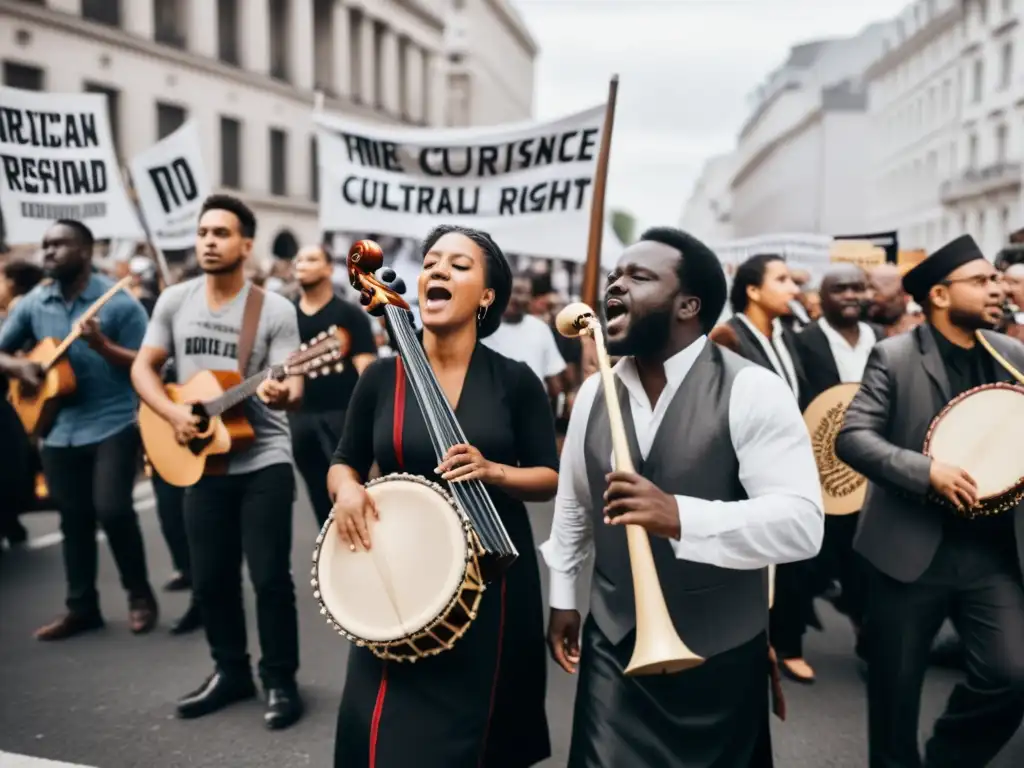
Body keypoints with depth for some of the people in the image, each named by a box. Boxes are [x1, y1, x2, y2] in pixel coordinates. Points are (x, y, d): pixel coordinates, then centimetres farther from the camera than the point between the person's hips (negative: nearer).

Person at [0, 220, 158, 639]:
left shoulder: (118, 301, -7)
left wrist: (103, 346, -23)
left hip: (113, 424, -5)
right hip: (60, 428, 5)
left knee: (111, 508, -14)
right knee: (74, 518, 10)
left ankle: (140, 594, 8)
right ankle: (82, 607, 23)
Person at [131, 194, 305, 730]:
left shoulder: (276, 310, -9)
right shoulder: (174, 301, 3)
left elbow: (291, 387, -13)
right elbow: (142, 368, 7)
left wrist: (282, 394, -37)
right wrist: (173, 414, -11)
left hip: (263, 462, -4)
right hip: (201, 463, 4)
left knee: (270, 576, -2)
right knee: (210, 577, 12)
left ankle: (280, 681, 15)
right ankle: (230, 672, 31)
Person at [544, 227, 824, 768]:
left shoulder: (753, 391, -16)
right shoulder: (593, 392, 2)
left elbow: (801, 523, -24)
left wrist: (679, 515, -36)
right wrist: (562, 598, 16)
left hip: (720, 652, -3)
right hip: (613, 643, 4)